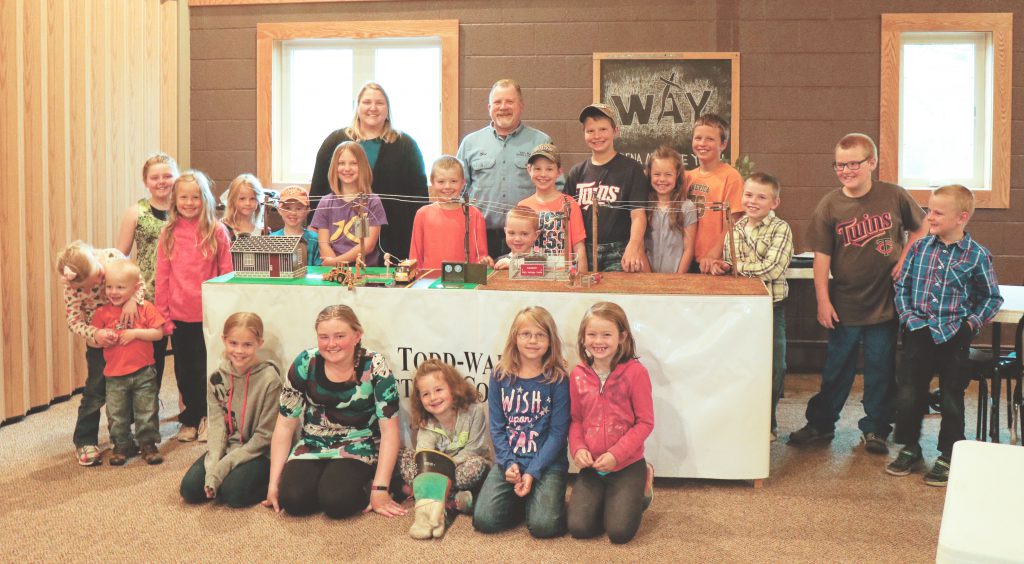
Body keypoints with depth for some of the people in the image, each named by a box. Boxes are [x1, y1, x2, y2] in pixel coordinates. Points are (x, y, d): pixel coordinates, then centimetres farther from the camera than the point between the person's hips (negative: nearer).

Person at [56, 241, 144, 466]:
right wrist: (95, 335, -36)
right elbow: (74, 321, -18)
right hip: (98, 340, -2)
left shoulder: (113, 257, -21)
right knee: (96, 392, -2)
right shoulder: (72, 286, -23)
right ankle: (85, 442, 13)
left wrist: (133, 299, -31)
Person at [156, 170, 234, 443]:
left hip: (209, 315, -2)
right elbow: (162, 276, 3)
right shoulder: (169, 233, 1)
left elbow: (226, 274, -3)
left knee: (206, 368, 8)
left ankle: (206, 416, 28)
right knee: (184, 370, 13)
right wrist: (163, 314, 0)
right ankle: (191, 419, 29)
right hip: (179, 316, 2)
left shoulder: (217, 231, -6)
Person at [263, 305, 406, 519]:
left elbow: (389, 430, -13)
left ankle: (366, 488, 4)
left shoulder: (374, 367, -13)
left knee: (336, 501, -29)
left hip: (358, 449, -2)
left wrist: (380, 489, -18)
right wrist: (273, 484, -6)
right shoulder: (305, 364, -8)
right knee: (292, 500, -24)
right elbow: (285, 426, -4)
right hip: (311, 447, 3)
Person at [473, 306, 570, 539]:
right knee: (484, 520, -16)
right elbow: (496, 427, 4)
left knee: (543, 526, -23)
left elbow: (558, 432, -7)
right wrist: (509, 463, -10)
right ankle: (520, 500, 14)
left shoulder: (557, 380, -5)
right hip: (508, 461, 3)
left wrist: (532, 472, -13)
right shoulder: (500, 377, 4)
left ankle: (537, 499, 12)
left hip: (547, 464, -2)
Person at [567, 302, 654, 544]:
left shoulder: (635, 372, -12)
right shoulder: (578, 375, 0)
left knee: (620, 532, -11)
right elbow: (576, 420, 8)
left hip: (627, 464, -3)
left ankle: (640, 489, 21)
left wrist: (616, 454, -18)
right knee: (579, 528, -7)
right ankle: (607, 498, 25)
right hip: (591, 466, 3)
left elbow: (645, 422, -10)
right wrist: (577, 448, -11)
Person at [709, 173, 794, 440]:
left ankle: (767, 423, 20)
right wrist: (722, 267, -8)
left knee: (772, 367, 4)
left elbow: (773, 269, -21)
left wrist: (738, 266, -14)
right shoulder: (735, 229, 7)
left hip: (771, 305, -4)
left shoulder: (780, 229, -9)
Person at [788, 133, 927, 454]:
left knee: (880, 367, 9)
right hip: (845, 304, 0)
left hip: (885, 301, 0)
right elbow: (821, 256, -4)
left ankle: (875, 428, 23)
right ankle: (820, 424, 24)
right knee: (837, 367, 10)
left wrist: (905, 259, -4)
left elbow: (919, 229, 12)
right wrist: (823, 300, -7)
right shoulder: (830, 205, -5)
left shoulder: (894, 197, -4)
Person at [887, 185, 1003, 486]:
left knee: (952, 399, 7)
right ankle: (910, 448, 24)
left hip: (954, 337, -2)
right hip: (919, 333, 3)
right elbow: (902, 285, 8)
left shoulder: (977, 255, -6)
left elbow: (992, 297, 3)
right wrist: (907, 316, -3)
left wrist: (972, 323, -8)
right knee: (908, 393, 5)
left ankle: (948, 456, 21)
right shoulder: (919, 247, 1)